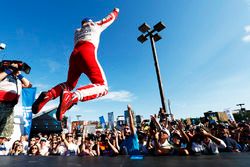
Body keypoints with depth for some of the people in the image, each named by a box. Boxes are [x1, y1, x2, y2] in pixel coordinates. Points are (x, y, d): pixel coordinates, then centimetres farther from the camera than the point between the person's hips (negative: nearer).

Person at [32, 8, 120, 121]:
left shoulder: (77, 32, 36)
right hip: (87, 53, -6)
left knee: (69, 84, 22)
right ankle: (73, 97, -42)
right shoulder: (95, 26, 28)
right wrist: (116, 11, 64)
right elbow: (110, 18, 43)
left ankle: (48, 95, -9)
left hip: (74, 54, 6)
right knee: (102, 87, -15)